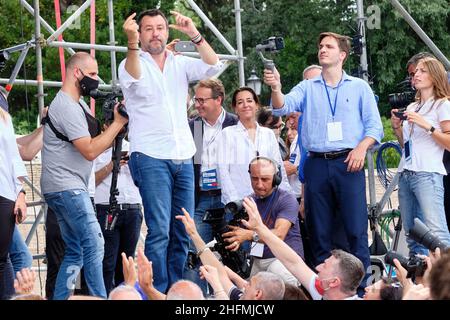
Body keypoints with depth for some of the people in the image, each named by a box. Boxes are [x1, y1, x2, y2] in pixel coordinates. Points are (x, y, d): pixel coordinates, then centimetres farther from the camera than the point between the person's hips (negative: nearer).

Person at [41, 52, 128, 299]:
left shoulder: (71, 105, 19)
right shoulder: (67, 107, -13)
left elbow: (92, 143, 19)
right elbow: (90, 151, -18)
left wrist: (115, 127, 5)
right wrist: (118, 123, -13)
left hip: (66, 190, 11)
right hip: (67, 187, -11)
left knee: (76, 252, 10)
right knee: (94, 244, -15)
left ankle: (60, 298, 10)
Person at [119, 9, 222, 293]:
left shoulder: (180, 64, 12)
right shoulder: (132, 64, 2)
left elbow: (213, 67, -3)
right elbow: (133, 78, -22)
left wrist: (195, 36, -15)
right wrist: (132, 42, -38)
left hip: (183, 158, 5)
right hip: (150, 158, -5)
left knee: (183, 232, 6)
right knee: (159, 230, -12)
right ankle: (158, 292, -8)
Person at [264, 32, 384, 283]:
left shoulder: (359, 87, 12)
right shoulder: (307, 88, 15)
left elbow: (374, 125, 7)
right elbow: (283, 107, -3)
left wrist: (361, 148, -11)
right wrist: (276, 88, -23)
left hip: (348, 163, -2)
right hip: (317, 164, 2)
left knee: (356, 227, -8)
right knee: (319, 230, 4)